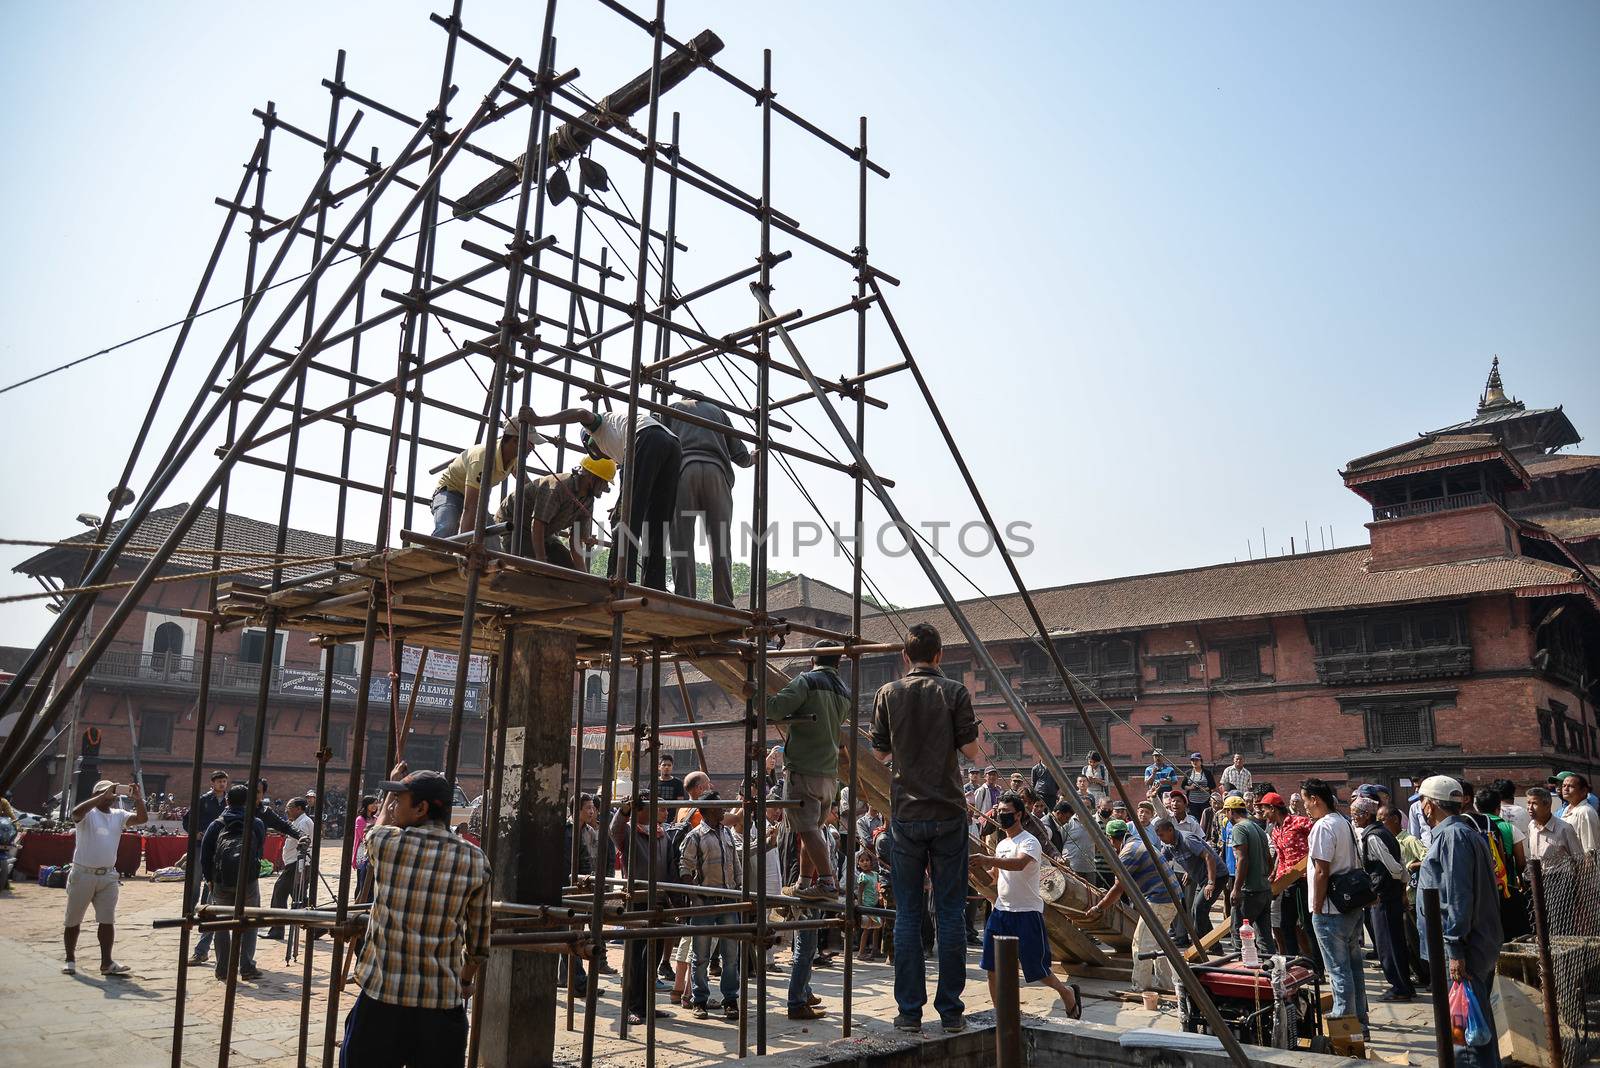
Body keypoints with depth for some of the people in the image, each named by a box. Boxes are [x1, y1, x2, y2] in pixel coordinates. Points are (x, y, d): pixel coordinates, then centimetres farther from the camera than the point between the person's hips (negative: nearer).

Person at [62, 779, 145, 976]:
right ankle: (70, 960, 23)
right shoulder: (88, 814, -7)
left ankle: (106, 962, 2)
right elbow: (76, 812, -31)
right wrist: (103, 796, -33)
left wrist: (138, 799, -20)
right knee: (73, 921, 9)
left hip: (108, 876, 4)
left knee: (108, 921, 0)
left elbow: (142, 818, -6)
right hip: (83, 874, -4)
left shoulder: (119, 815, 6)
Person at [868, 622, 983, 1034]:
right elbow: (971, 750, -3)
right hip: (948, 813, -1)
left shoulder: (888, 694, 0)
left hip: (905, 814, 1)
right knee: (949, 913, 6)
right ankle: (950, 1011, 11)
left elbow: (880, 752, 8)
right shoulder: (955, 692, -4)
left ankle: (909, 1011, 9)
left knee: (907, 914, 6)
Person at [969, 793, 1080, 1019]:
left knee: (1036, 968, 2)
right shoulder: (1001, 845, 14)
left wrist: (988, 859, -46)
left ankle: (1067, 992, 29)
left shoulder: (1029, 842, -12)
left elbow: (1019, 863, -34)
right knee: (992, 966, 2)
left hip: (1027, 912, -7)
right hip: (1001, 911, 7)